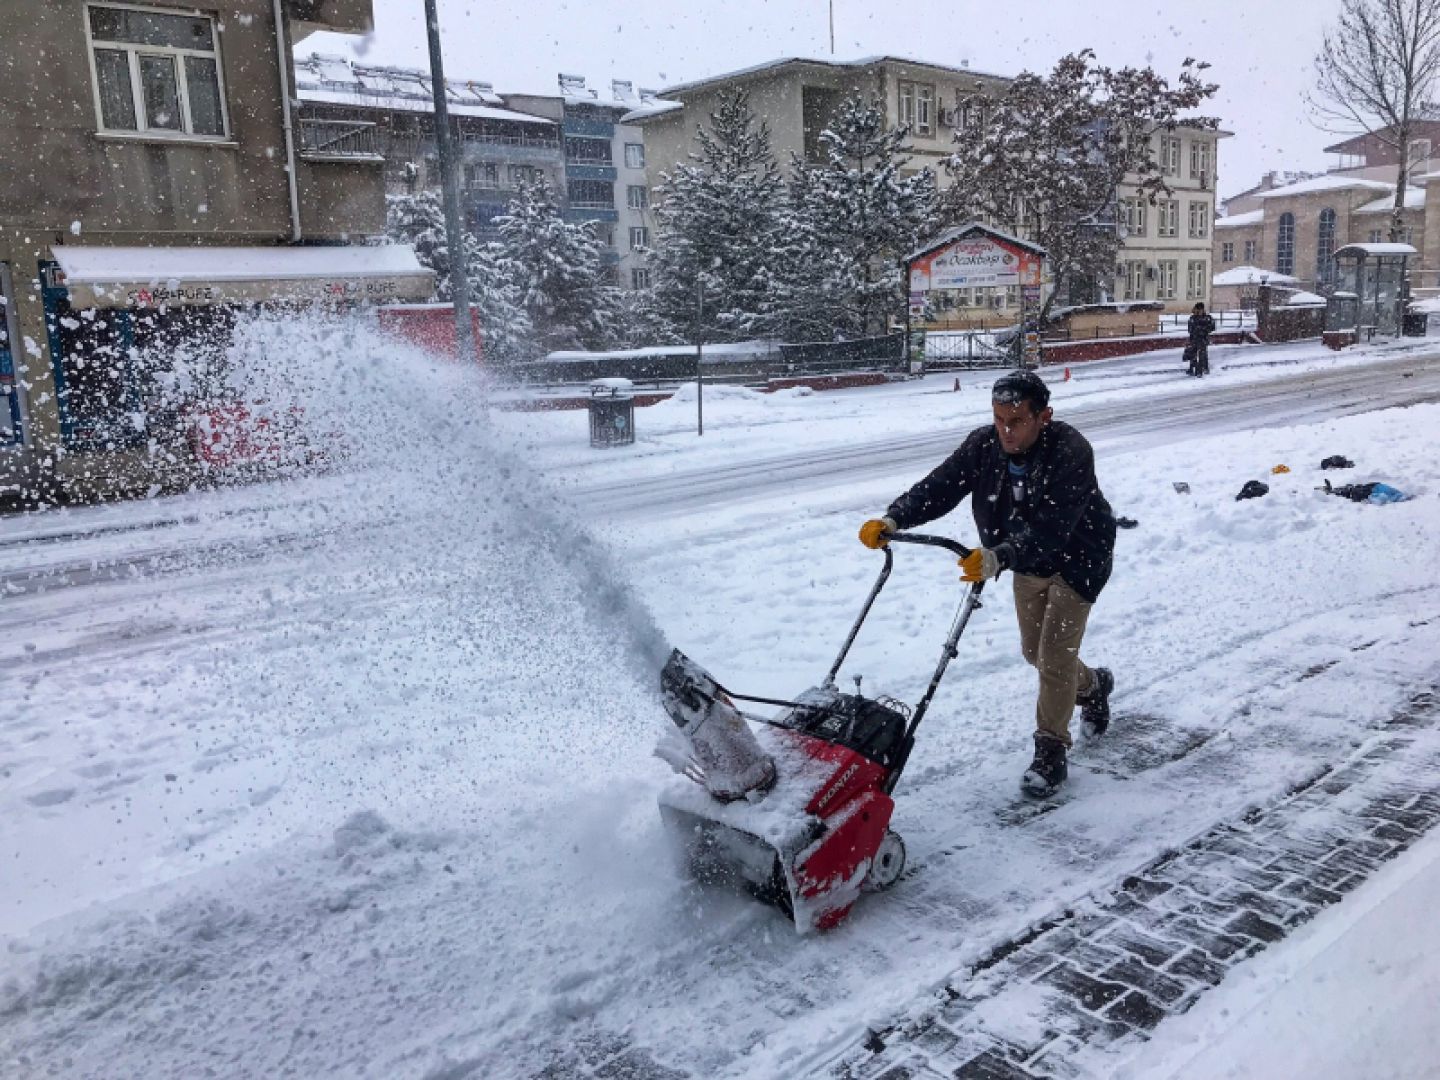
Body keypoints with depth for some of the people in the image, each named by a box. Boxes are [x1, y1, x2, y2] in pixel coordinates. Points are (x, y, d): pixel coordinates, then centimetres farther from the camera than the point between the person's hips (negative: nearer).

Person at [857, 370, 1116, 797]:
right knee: (1034, 651, 18)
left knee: (1054, 657, -9)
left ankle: (1050, 751, 7)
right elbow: (939, 486, -23)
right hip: (1028, 562, 7)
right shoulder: (984, 444, -17)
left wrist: (999, 558, -61)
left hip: (1076, 560, -6)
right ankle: (1093, 685, 48)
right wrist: (893, 519, -41)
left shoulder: (1070, 453, -35)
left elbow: (1050, 529, -45)